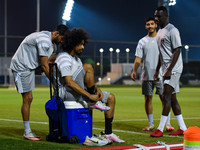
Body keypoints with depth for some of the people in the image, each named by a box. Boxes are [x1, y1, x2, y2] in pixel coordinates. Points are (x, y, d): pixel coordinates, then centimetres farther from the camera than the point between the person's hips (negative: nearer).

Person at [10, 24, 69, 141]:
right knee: (27, 98, -7)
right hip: (21, 67, -10)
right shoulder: (44, 40, -24)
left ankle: (28, 130, 14)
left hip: (30, 67, 10)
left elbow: (50, 61, 9)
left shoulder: (53, 44, 7)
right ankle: (27, 132, 0)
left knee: (29, 98, 9)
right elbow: (44, 66, -24)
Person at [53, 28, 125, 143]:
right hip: (65, 92, -10)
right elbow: (69, 82, -25)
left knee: (111, 98, 4)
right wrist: (90, 96, -26)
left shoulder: (76, 58, 17)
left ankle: (108, 133, 4)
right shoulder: (64, 58, -14)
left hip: (77, 91, 10)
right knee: (88, 67, -27)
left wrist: (97, 88, -3)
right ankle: (95, 102, -14)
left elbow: (86, 80, 18)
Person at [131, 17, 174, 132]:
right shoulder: (142, 41, 10)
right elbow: (138, 58, 7)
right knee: (148, 99, 5)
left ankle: (168, 123, 1)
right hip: (146, 75, 2)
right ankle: (151, 124, 14)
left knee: (164, 98, -5)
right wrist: (134, 71, -4)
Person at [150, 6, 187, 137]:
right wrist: (157, 71, 20)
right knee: (172, 98, 9)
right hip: (167, 70, 10)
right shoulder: (160, 32, 17)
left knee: (167, 96, -13)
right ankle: (183, 128, 14)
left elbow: (177, 51, -17)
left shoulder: (172, 30, -12)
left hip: (174, 69, -10)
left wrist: (169, 70, -22)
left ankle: (160, 129, -14)